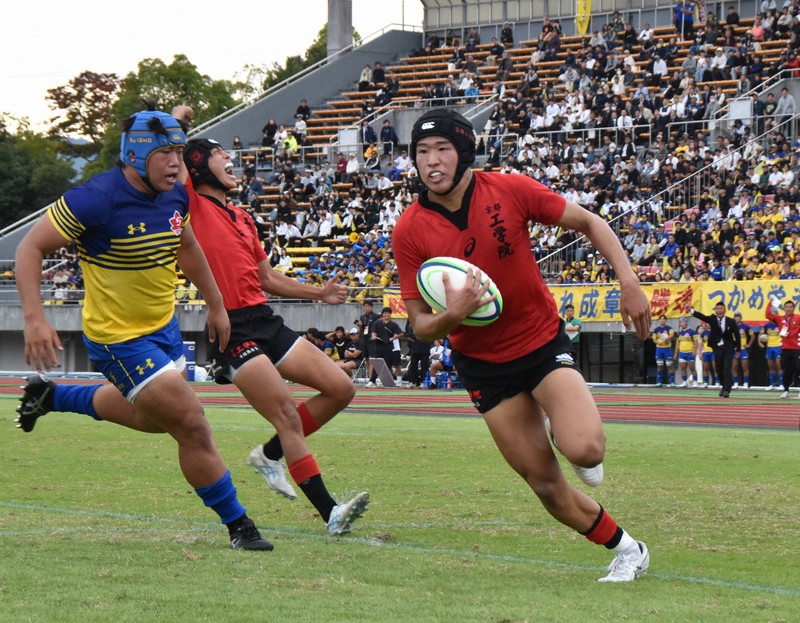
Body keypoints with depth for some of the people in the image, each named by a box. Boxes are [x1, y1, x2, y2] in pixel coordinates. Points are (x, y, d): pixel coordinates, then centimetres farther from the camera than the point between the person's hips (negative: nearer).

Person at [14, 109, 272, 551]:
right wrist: (34, 319, -29)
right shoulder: (97, 199, -26)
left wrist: (215, 303, 21)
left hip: (162, 325, 8)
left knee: (155, 416, 29)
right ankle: (238, 526, 6)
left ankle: (52, 397, 45)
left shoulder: (175, 196, -4)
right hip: (120, 340, -8)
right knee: (192, 426, -10)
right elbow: (30, 247, -20)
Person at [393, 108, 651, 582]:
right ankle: (626, 550, 23)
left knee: (584, 450, -24)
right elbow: (421, 325, -8)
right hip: (484, 364, 1)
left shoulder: (510, 190, -13)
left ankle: (565, 431, 13)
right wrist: (452, 315, -30)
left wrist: (629, 282, -11)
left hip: (543, 342, -1)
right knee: (546, 484, 1)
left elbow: (589, 223, 0)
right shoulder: (410, 232, -12)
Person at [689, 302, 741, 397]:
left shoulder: (731, 321, -2)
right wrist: (691, 311, -33)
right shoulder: (712, 319, 1)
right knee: (719, 369, 8)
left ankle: (727, 390, -7)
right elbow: (702, 317, -16)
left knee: (727, 369, -9)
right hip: (717, 348, 2)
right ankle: (724, 386, 31)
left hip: (728, 348, -2)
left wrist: (738, 349, 0)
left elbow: (737, 335, 2)